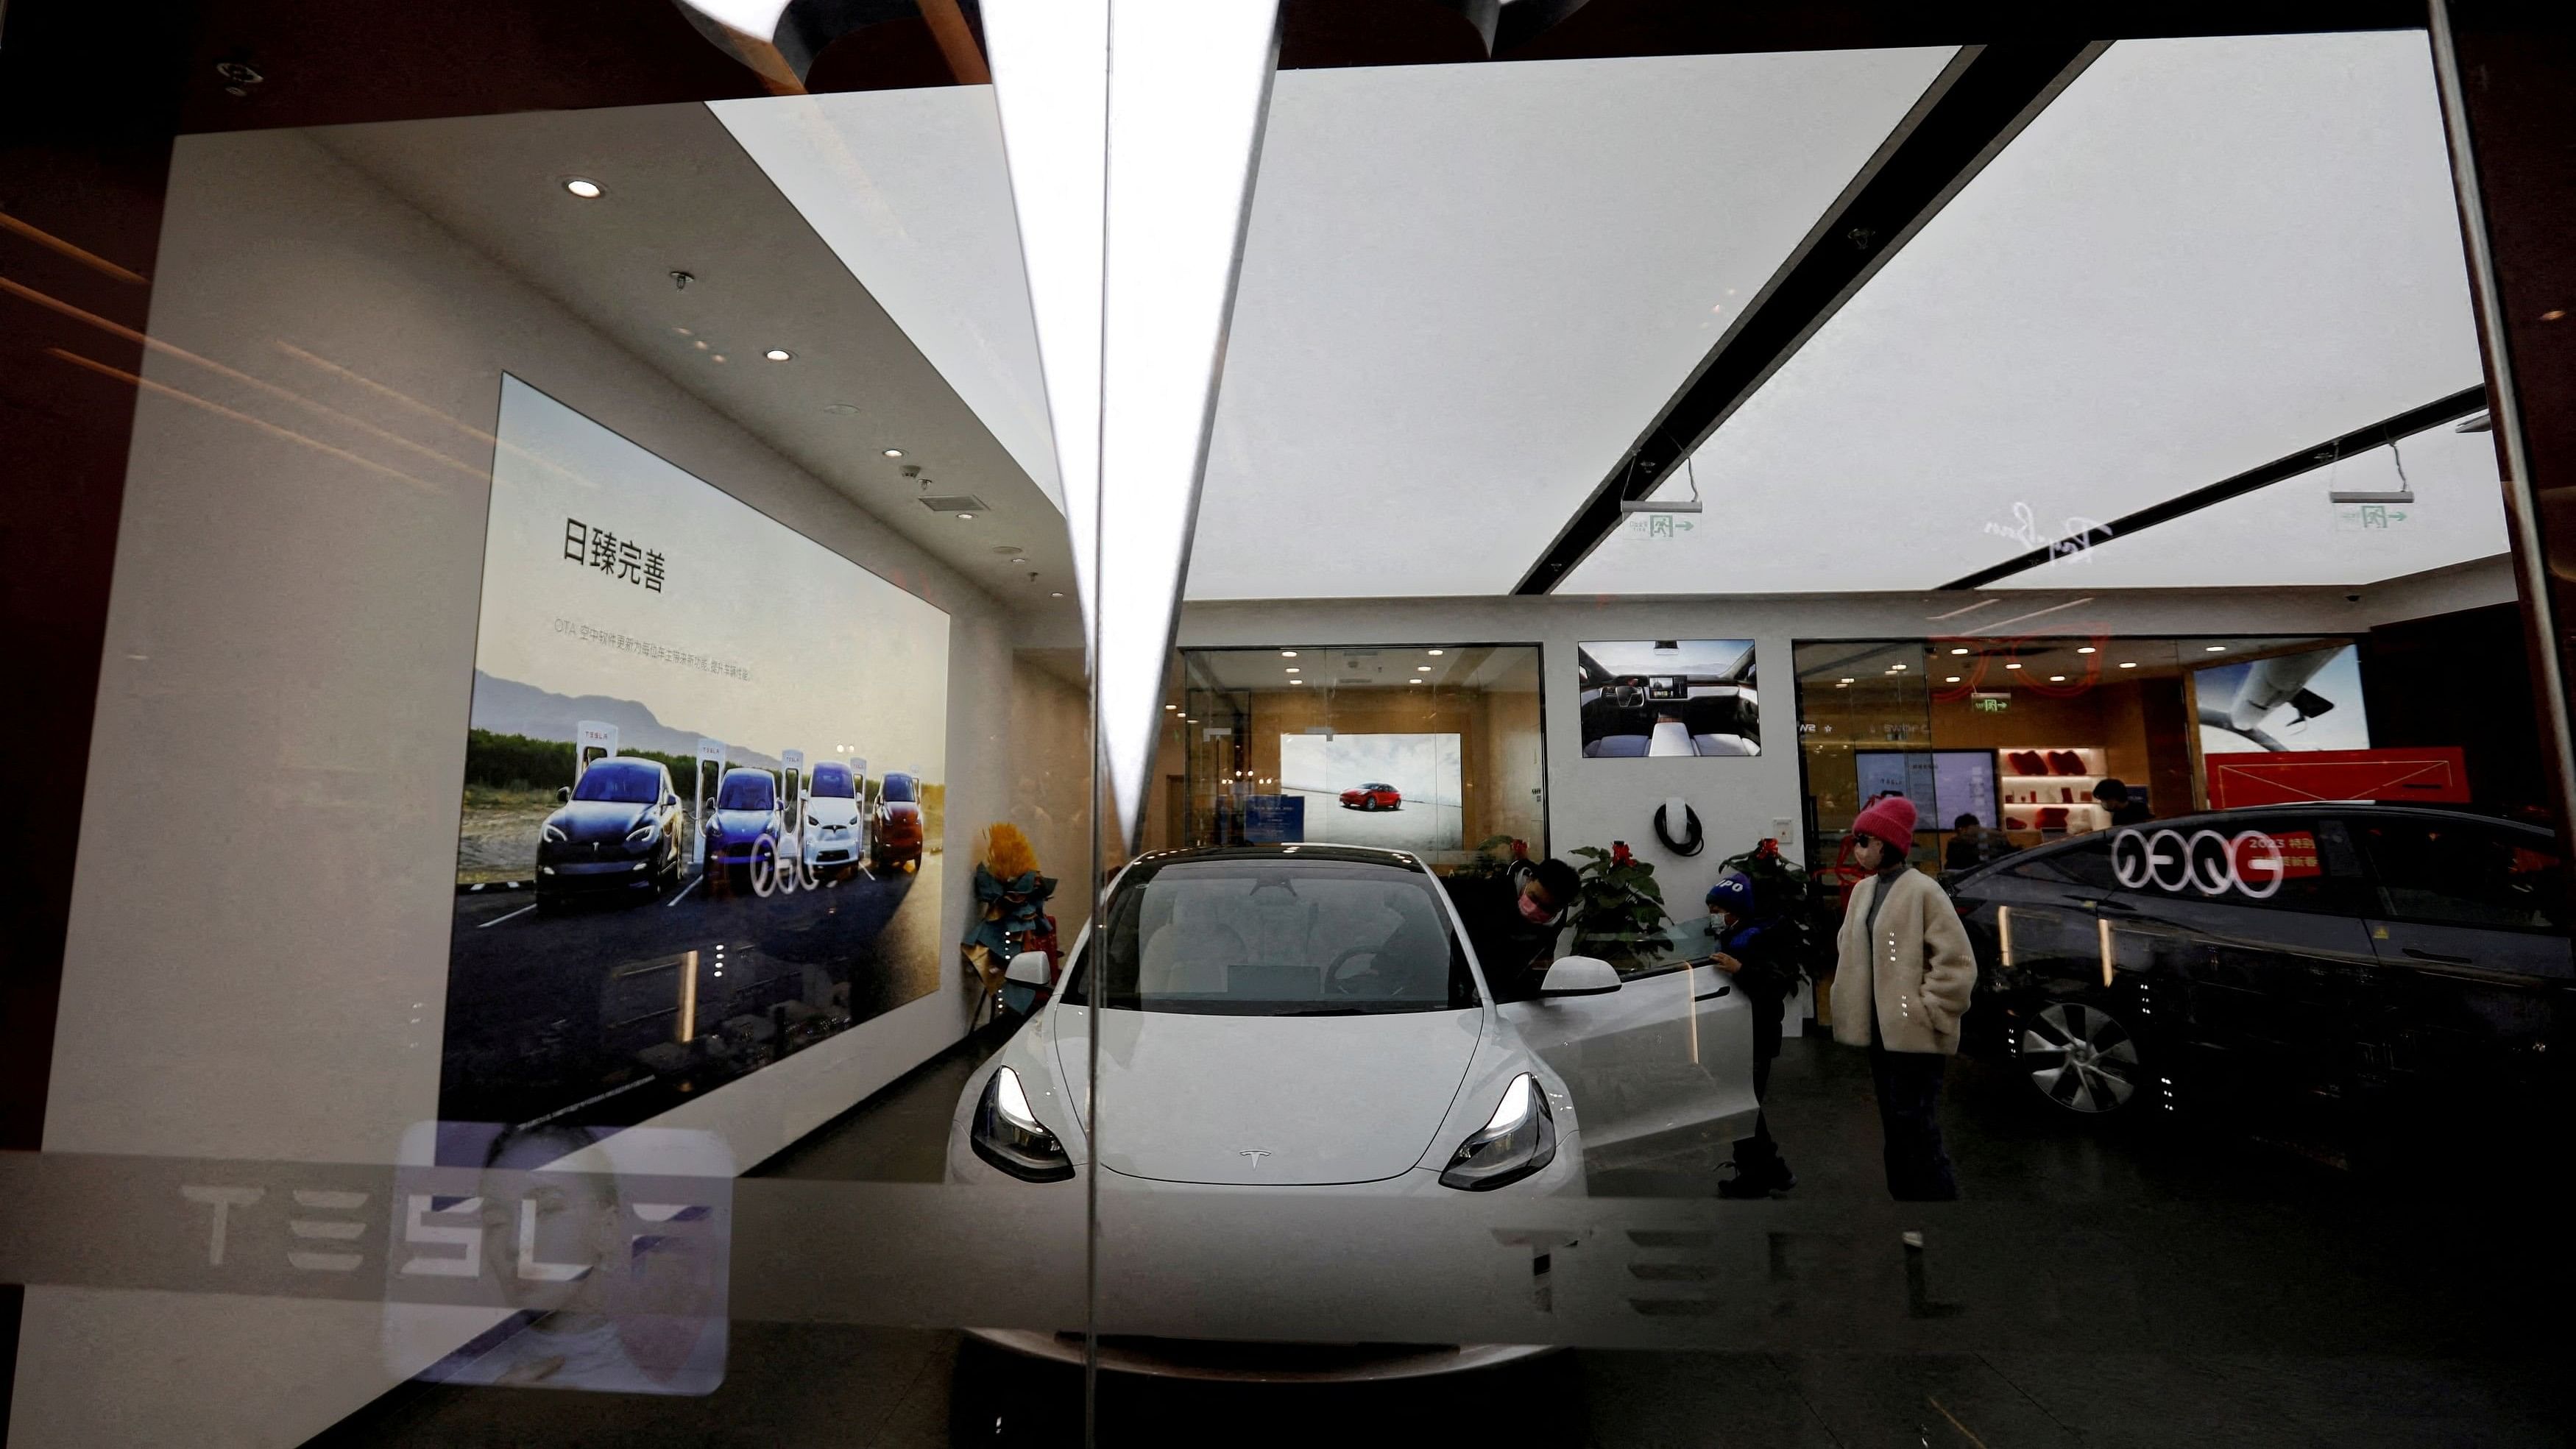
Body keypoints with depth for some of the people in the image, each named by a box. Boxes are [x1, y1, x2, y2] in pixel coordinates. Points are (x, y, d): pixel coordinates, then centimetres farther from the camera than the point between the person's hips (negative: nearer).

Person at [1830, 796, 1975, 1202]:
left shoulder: (1923, 891, -13)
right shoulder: (1863, 890, 10)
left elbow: (1958, 963, -16)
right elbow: (1850, 948, 22)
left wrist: (1928, 1012, -14)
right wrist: (1853, 1005, 15)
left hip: (1915, 1035, -8)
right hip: (1881, 1031, 8)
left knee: (1918, 1133, -4)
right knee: (1896, 1132, 17)